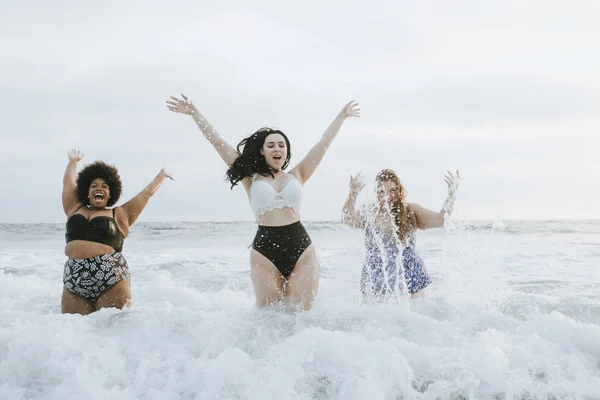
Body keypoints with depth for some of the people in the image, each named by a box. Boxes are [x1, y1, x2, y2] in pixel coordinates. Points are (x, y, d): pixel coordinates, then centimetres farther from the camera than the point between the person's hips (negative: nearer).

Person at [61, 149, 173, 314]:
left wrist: (161, 176, 32)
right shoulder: (75, 209, 19)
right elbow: (68, 182, 30)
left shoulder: (119, 215, 12)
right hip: (74, 281, 3)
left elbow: (147, 193, 20)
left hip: (111, 279, -2)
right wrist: (73, 161, 43)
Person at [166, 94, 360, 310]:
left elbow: (323, 144, 17)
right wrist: (194, 113, 7)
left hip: (301, 249, 1)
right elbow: (218, 143, 8)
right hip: (265, 252, -1)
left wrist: (342, 116, 20)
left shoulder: (296, 176, 14)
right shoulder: (251, 178, 9)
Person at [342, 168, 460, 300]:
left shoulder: (410, 211, 2)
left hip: (410, 279, 0)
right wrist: (353, 194, -35)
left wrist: (452, 194, -19)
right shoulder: (369, 213, 1)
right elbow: (348, 219, -17)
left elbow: (440, 220, -5)